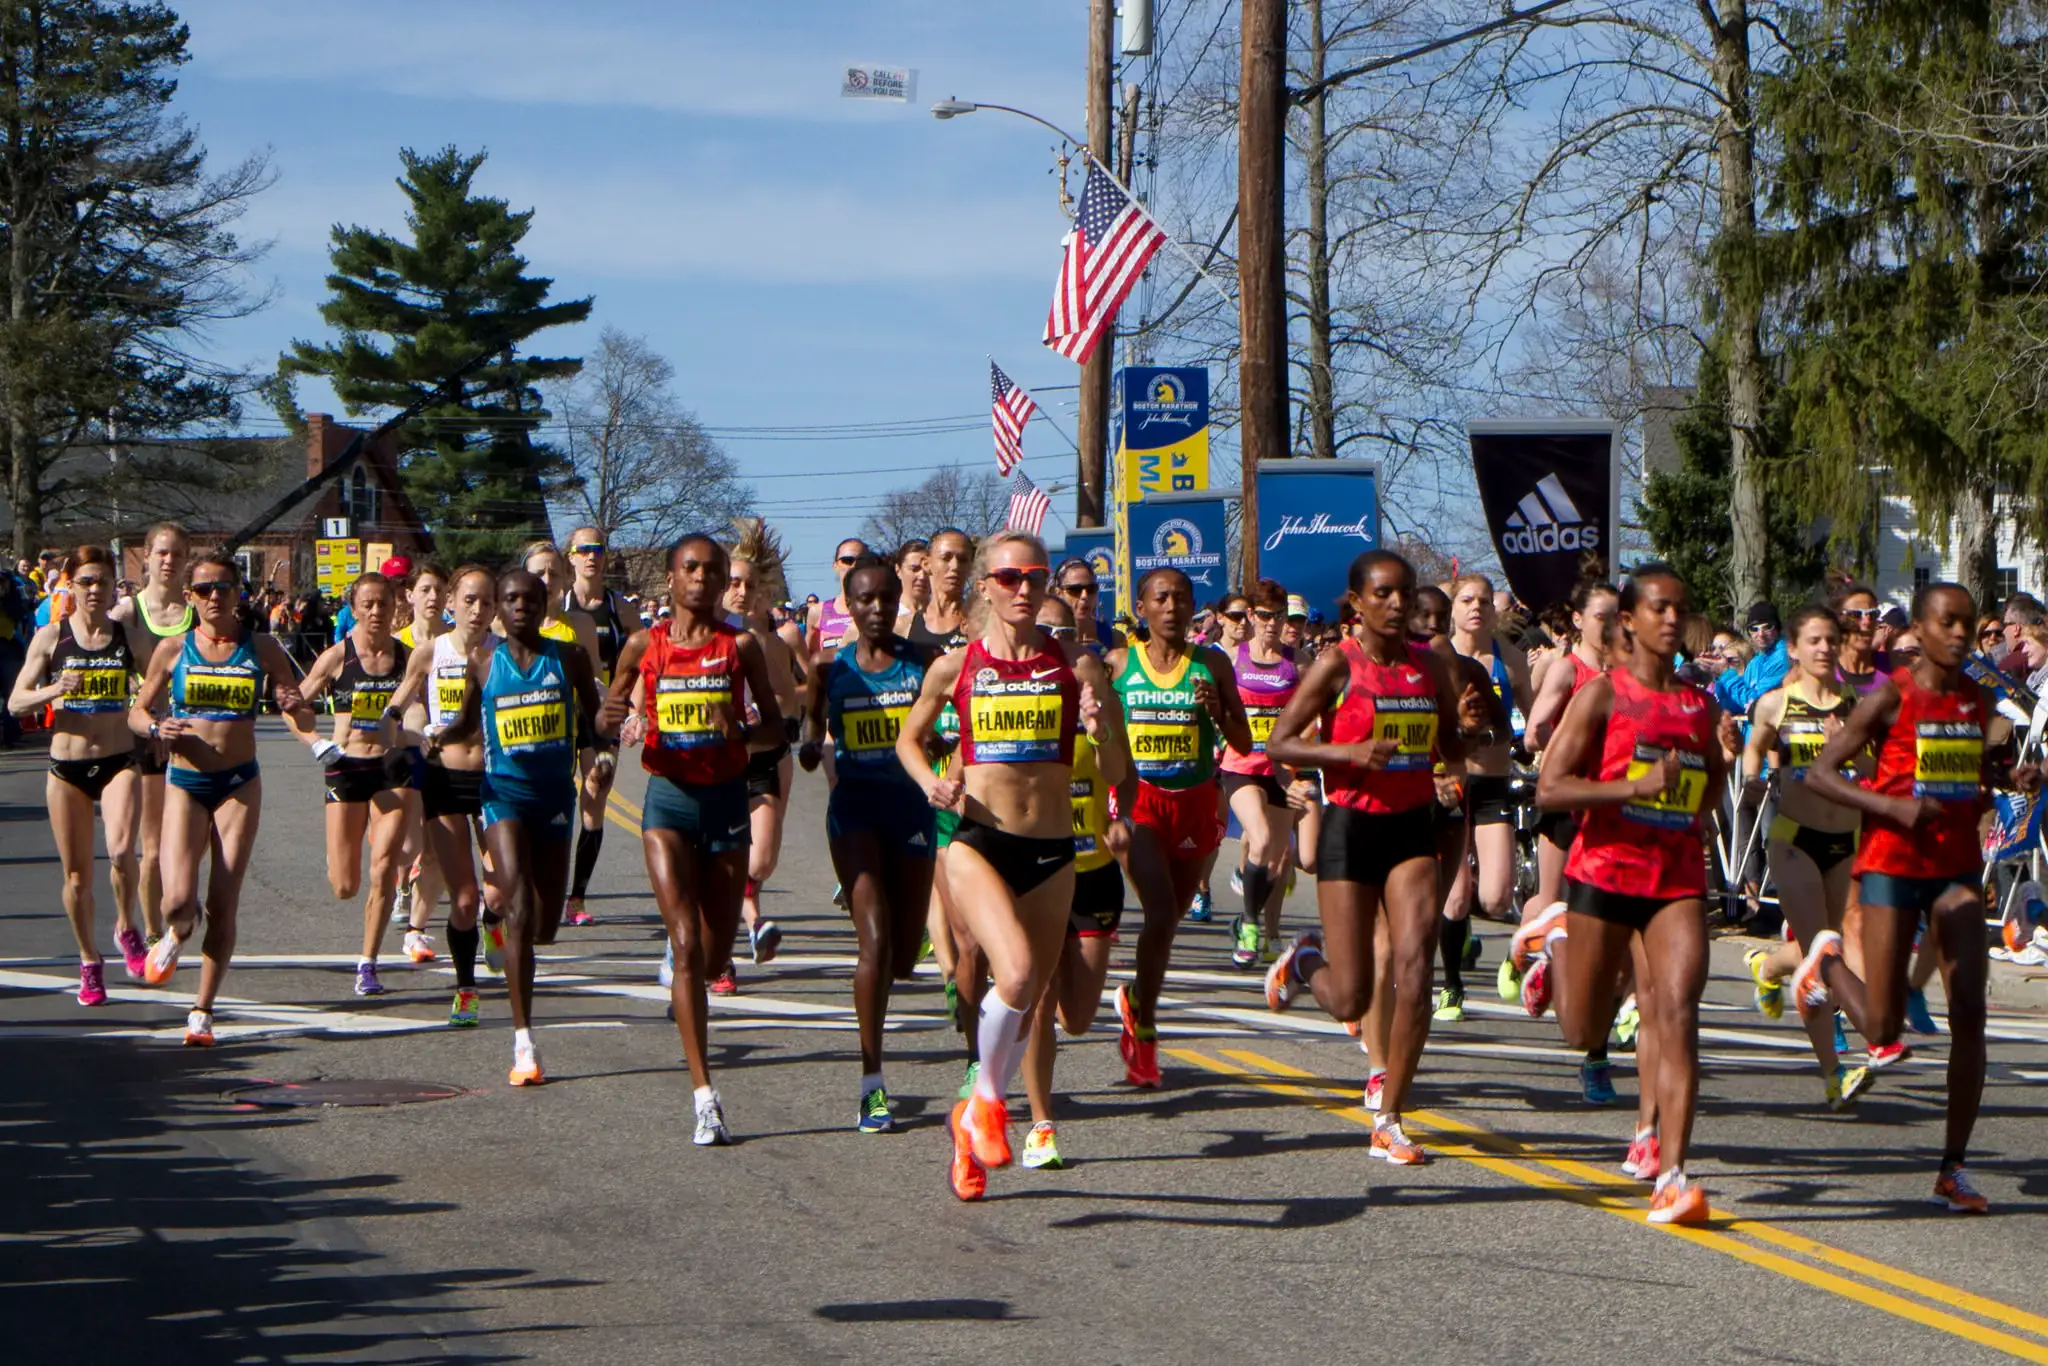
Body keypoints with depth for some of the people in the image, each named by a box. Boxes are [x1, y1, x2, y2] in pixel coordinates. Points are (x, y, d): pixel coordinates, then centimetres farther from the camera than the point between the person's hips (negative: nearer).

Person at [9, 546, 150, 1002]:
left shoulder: (130, 636, 2)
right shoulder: (51, 636, 0)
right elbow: (15, 701, 0)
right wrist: (53, 690, -19)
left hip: (118, 761, -1)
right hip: (66, 764, 1)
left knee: (121, 851, -24)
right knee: (77, 874, 6)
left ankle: (126, 928, 3)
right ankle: (90, 962, 25)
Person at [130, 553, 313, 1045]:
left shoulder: (261, 650, 2)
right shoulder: (173, 649, 2)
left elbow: (306, 722, 6)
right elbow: (137, 713, 11)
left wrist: (296, 706, -18)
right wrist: (157, 728, -12)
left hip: (239, 784, 0)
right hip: (185, 784, 0)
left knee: (222, 906, -2)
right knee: (178, 902, -14)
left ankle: (202, 1012, 10)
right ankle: (175, 938, 22)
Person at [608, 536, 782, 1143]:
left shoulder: (741, 646, 1)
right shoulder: (644, 646, 2)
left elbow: (776, 724, 5)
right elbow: (608, 712, 12)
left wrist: (739, 730, -16)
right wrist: (613, 716, -11)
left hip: (726, 799, 1)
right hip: (669, 800, -1)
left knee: (715, 953, 8)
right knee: (687, 945, -13)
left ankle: (681, 980, 48)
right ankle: (704, 1095, -16)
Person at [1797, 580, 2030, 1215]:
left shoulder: (1978, 700, 7)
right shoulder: (1889, 698, -9)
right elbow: (1819, 773, -10)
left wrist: (2018, 779, -1)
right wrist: (1894, 806, -22)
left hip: (1958, 868, 4)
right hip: (1892, 864, -4)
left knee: (1969, 1013, -8)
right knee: (1884, 1029, -1)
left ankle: (1954, 1167, 0)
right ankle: (1827, 961, 33)